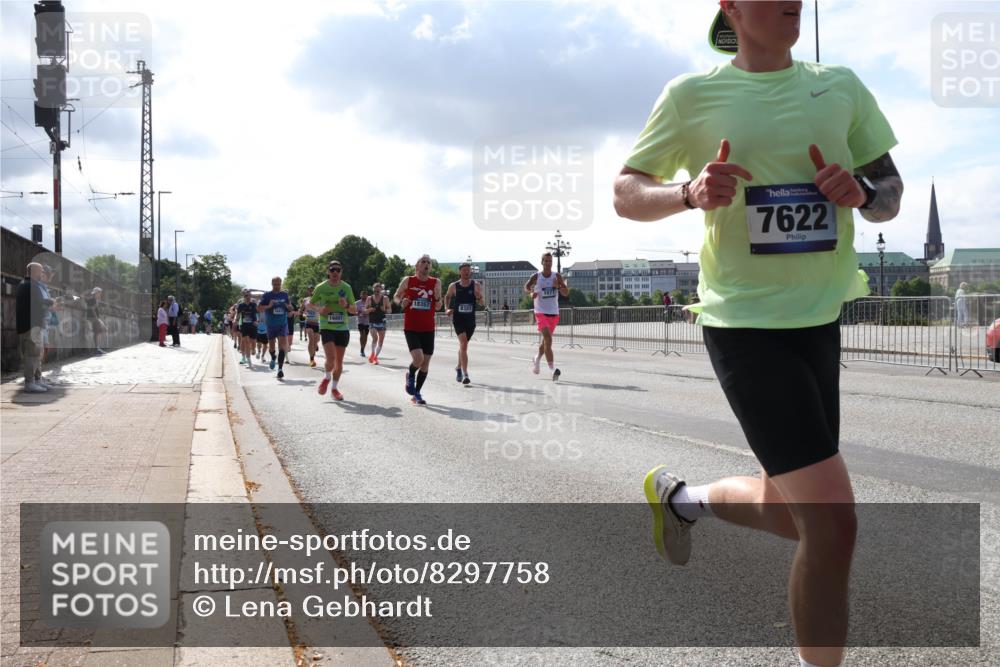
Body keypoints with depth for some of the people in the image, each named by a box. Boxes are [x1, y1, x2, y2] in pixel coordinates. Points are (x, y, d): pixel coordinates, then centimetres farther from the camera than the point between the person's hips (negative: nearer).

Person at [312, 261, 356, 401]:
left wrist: (346, 306, -16)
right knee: (331, 359, -17)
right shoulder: (320, 288, -2)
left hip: (343, 328, 2)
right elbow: (311, 304, 11)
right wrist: (319, 309, -10)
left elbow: (354, 310, 6)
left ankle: (334, 388, 25)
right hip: (326, 328, -2)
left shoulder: (346, 287, 2)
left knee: (339, 361, 7)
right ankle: (326, 377, 15)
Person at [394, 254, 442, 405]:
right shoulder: (408, 281, -2)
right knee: (418, 358, -20)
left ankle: (416, 394, 21)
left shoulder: (436, 283, 3)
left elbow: (438, 307, 8)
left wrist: (437, 298, -13)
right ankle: (410, 375, 15)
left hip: (428, 329, 3)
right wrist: (401, 302, -11)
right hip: (411, 328, -3)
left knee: (426, 362, 5)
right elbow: (396, 297, 12)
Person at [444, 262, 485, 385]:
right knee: (463, 344, -18)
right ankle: (465, 374, -21)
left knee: (463, 345, 17)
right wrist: (447, 308, 3)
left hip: (471, 320, 2)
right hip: (458, 319, -2)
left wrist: (479, 297, -22)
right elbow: (447, 297, 19)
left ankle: (459, 367, 42)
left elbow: (483, 304, -1)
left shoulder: (476, 286, -1)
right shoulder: (453, 286, -1)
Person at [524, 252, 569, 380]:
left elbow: (566, 293, 3)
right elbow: (526, 287, 0)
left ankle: (537, 359, 46)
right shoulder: (536, 277, -3)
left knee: (546, 340, 19)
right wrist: (531, 292, -22)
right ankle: (553, 369, -24)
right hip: (541, 312, -4)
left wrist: (558, 286, -18)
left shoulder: (557, 277, 3)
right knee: (548, 339, -20)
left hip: (554, 313, 4)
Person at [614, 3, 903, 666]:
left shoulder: (841, 85, 10)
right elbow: (625, 193, 2)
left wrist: (861, 191, -9)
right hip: (745, 326, -6)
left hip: (821, 320, 6)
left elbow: (892, 193, 15)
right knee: (832, 519, -13)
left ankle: (681, 497, 44)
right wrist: (690, 194, -18)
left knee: (795, 513, 15)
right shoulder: (694, 94, -2)